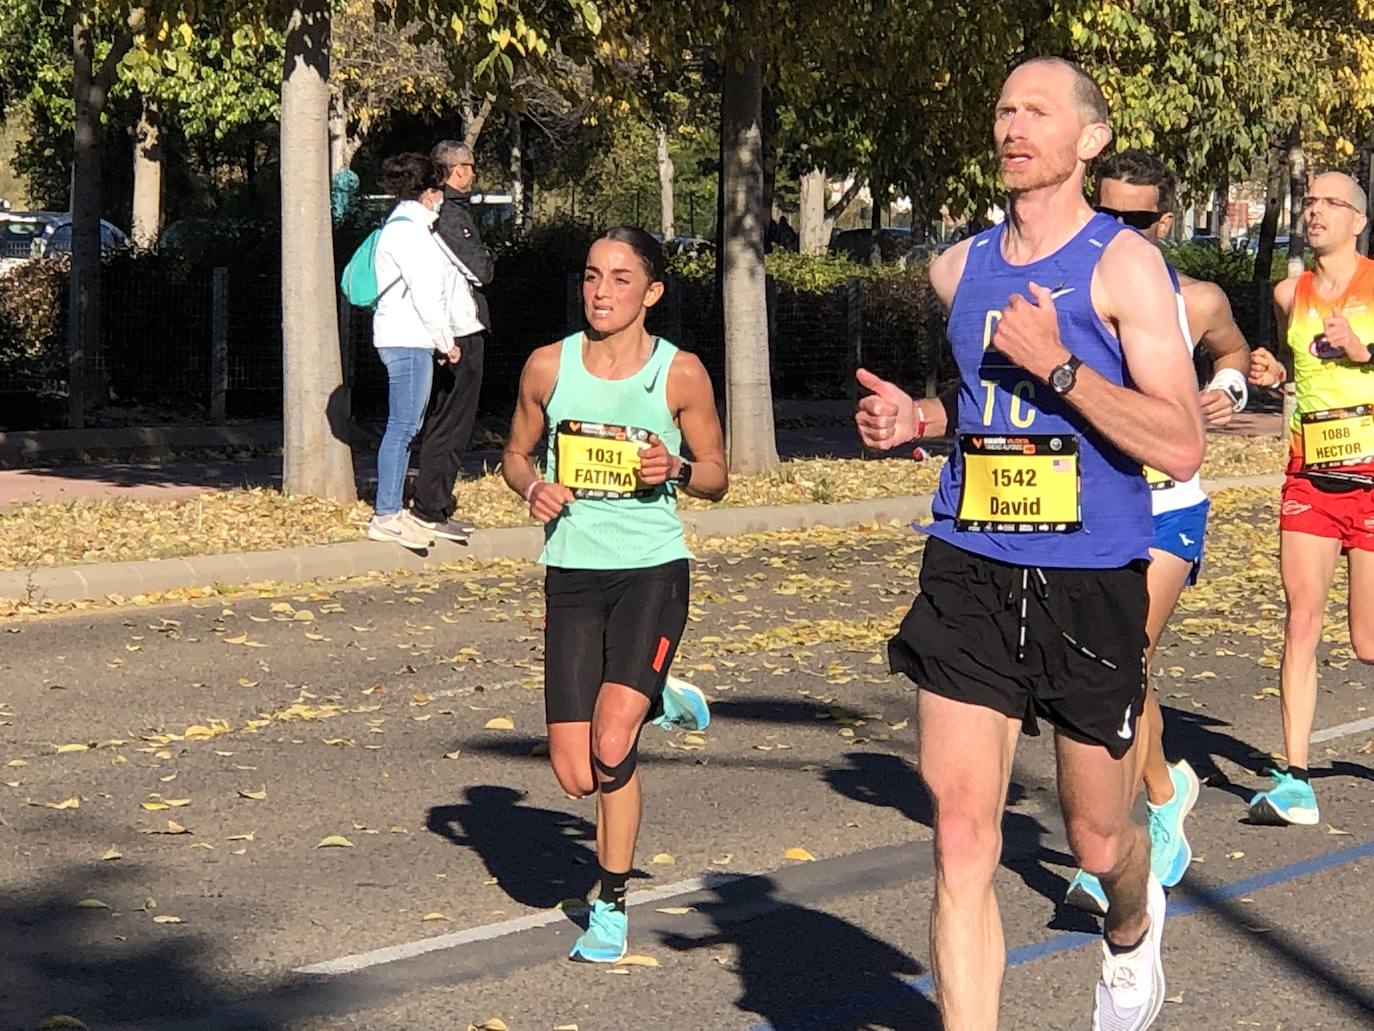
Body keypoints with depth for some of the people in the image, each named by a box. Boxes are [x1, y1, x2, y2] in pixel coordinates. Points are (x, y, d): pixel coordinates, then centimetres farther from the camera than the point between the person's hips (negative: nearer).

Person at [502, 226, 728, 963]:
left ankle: (612, 906, 2)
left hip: (652, 570, -3)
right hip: (571, 574, 3)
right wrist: (532, 487, -7)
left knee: (611, 745, -20)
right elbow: (516, 453, 16)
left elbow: (716, 476, 6)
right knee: (576, 777, 0)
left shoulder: (680, 374, -3)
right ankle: (656, 702, 35)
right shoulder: (548, 366, 3)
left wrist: (677, 470, -16)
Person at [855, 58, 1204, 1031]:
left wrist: (1057, 366, -22)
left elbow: (1182, 448, -15)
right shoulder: (959, 269, 9)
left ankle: (1133, 926, 49)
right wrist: (913, 419, 7)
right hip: (970, 575, 3)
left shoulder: (1124, 265, -7)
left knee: (1097, 839, 13)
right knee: (962, 843, -7)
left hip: (1091, 585, -3)